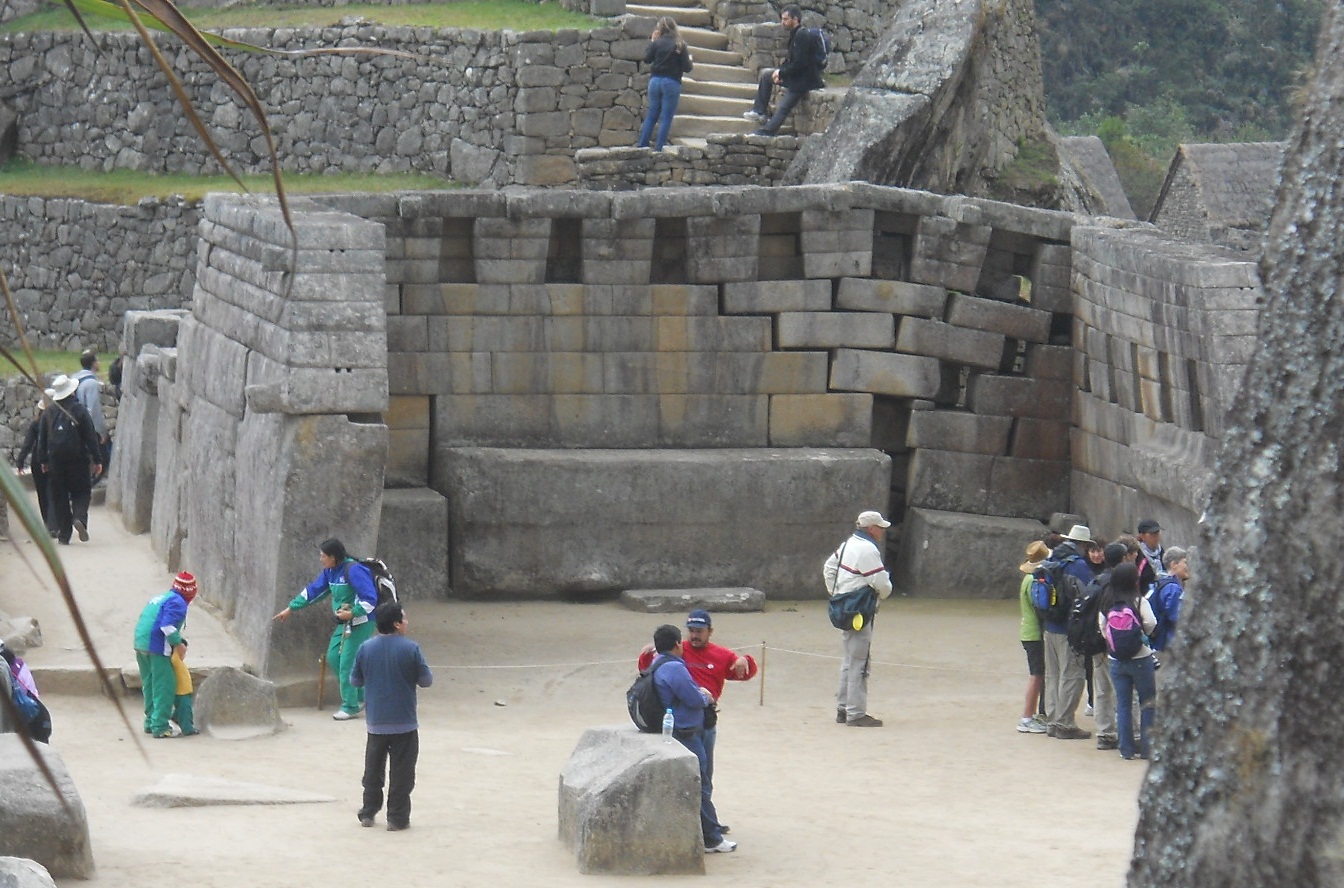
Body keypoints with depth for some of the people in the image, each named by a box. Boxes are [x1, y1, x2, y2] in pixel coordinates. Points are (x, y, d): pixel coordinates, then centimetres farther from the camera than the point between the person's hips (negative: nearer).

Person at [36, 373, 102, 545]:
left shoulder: (48, 412, 3)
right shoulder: (79, 410, -7)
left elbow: (42, 438, 7)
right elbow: (90, 437, -6)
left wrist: (43, 460, 15)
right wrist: (97, 460, -1)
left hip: (56, 460, 2)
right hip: (78, 459, -2)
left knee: (58, 497, 8)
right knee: (81, 492, 8)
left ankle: (63, 534, 4)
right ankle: (79, 517, -21)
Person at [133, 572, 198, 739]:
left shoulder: (159, 598, 21)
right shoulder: (177, 603, -8)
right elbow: (168, 626, -20)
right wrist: (179, 644, -8)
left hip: (140, 643, 9)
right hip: (157, 648, -9)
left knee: (149, 685, 19)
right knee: (164, 687, -5)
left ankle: (150, 723, 27)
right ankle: (160, 727, -9)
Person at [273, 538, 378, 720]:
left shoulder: (353, 571, -23)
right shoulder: (330, 572, 5)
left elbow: (370, 599, -25)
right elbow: (313, 590, 15)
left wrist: (352, 613, -27)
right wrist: (290, 608, 16)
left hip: (361, 623, -9)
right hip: (345, 623, 9)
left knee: (347, 663, -8)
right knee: (333, 658, 8)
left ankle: (350, 707, 4)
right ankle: (359, 697, 18)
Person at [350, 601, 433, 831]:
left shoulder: (365, 649, -3)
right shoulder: (410, 649, -13)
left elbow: (355, 680, 6)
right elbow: (426, 680, -7)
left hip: (376, 723, 3)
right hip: (404, 724, -3)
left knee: (373, 770, 17)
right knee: (401, 773, 4)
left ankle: (368, 813, 21)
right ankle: (397, 818, 5)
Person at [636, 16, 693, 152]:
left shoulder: (657, 43, -3)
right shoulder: (680, 45, -7)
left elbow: (646, 59, 8)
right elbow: (687, 67, -7)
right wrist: (691, 63, 16)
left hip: (655, 81, 3)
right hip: (672, 83, -3)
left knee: (652, 115, 15)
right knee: (666, 117, 3)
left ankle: (642, 143, 17)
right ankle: (659, 147, 3)